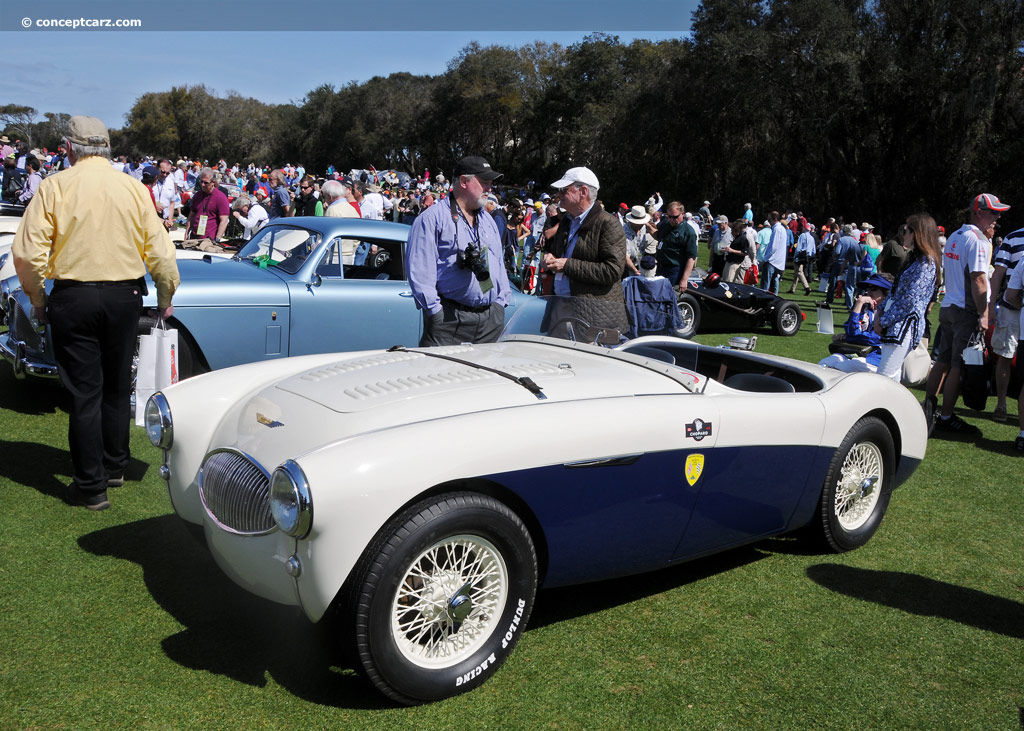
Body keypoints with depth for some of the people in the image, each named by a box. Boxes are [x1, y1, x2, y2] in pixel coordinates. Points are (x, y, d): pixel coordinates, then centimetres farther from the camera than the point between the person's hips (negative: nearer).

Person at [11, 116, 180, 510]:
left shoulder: (55, 186, -7)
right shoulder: (135, 189, -1)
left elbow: (27, 254, -11)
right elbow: (160, 252, -1)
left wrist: (38, 300, 4)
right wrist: (165, 298, 13)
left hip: (72, 297, -2)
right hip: (125, 297, 2)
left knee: (84, 391, 4)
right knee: (117, 387, 17)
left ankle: (91, 486, 9)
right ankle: (114, 466, 30)